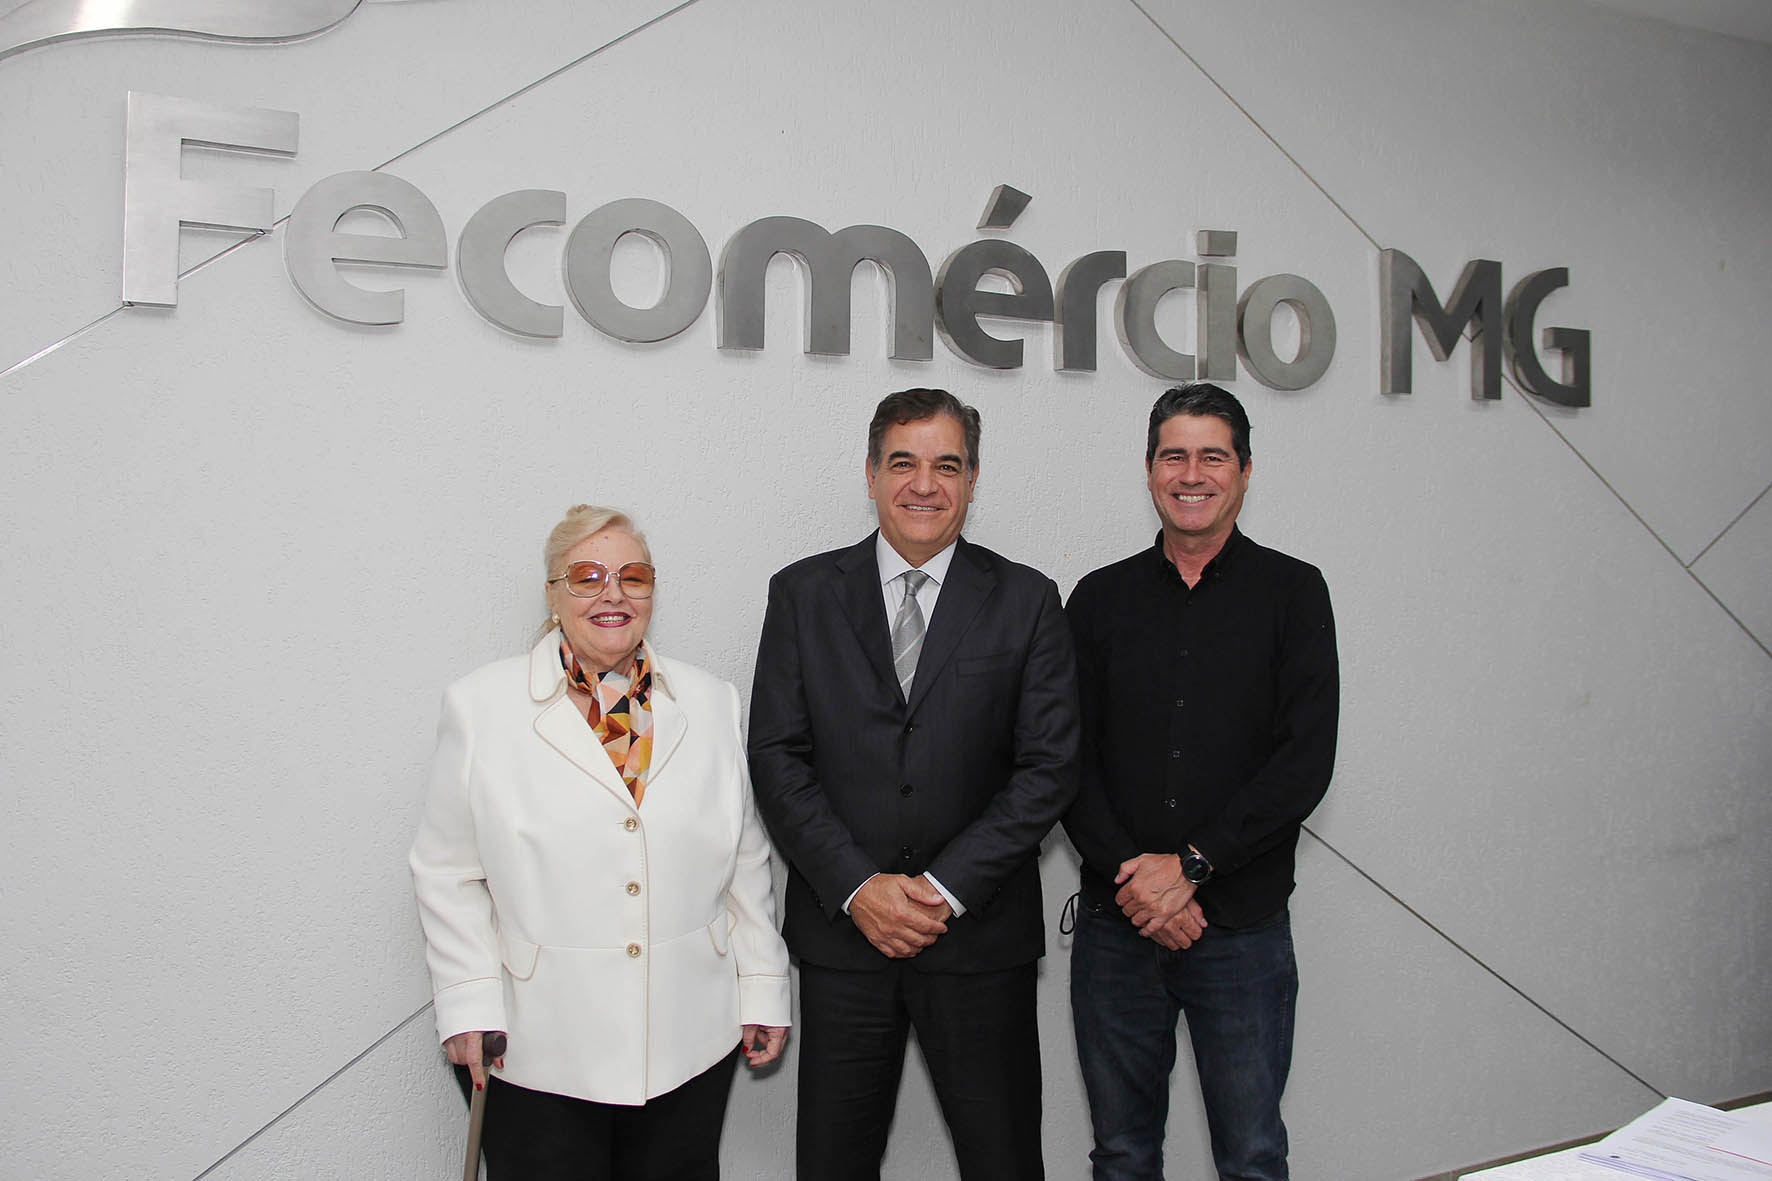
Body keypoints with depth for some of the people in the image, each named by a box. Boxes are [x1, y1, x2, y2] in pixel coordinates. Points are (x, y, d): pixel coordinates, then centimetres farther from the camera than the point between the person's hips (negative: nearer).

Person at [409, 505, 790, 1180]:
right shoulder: (481, 707, -4)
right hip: (538, 1050, -2)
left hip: (691, 1042, 2)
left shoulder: (710, 704, 4)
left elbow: (746, 862, 8)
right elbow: (449, 875, 0)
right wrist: (469, 1008, -6)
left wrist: (763, 990, 8)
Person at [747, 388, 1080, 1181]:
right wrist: (856, 887, -10)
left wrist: (948, 888, -11)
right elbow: (777, 758, 0)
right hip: (841, 931, 1)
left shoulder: (1026, 601, 2)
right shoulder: (802, 594, 4)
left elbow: (1050, 765, -3)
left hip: (980, 934, 0)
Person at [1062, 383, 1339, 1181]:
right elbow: (1068, 759, 2)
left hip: (1242, 928, -2)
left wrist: (1190, 865, -14)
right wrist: (1132, 875, -11)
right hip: (1115, 926, 2)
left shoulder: (1291, 592, 2)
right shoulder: (1101, 598, 7)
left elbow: (1306, 761, -8)